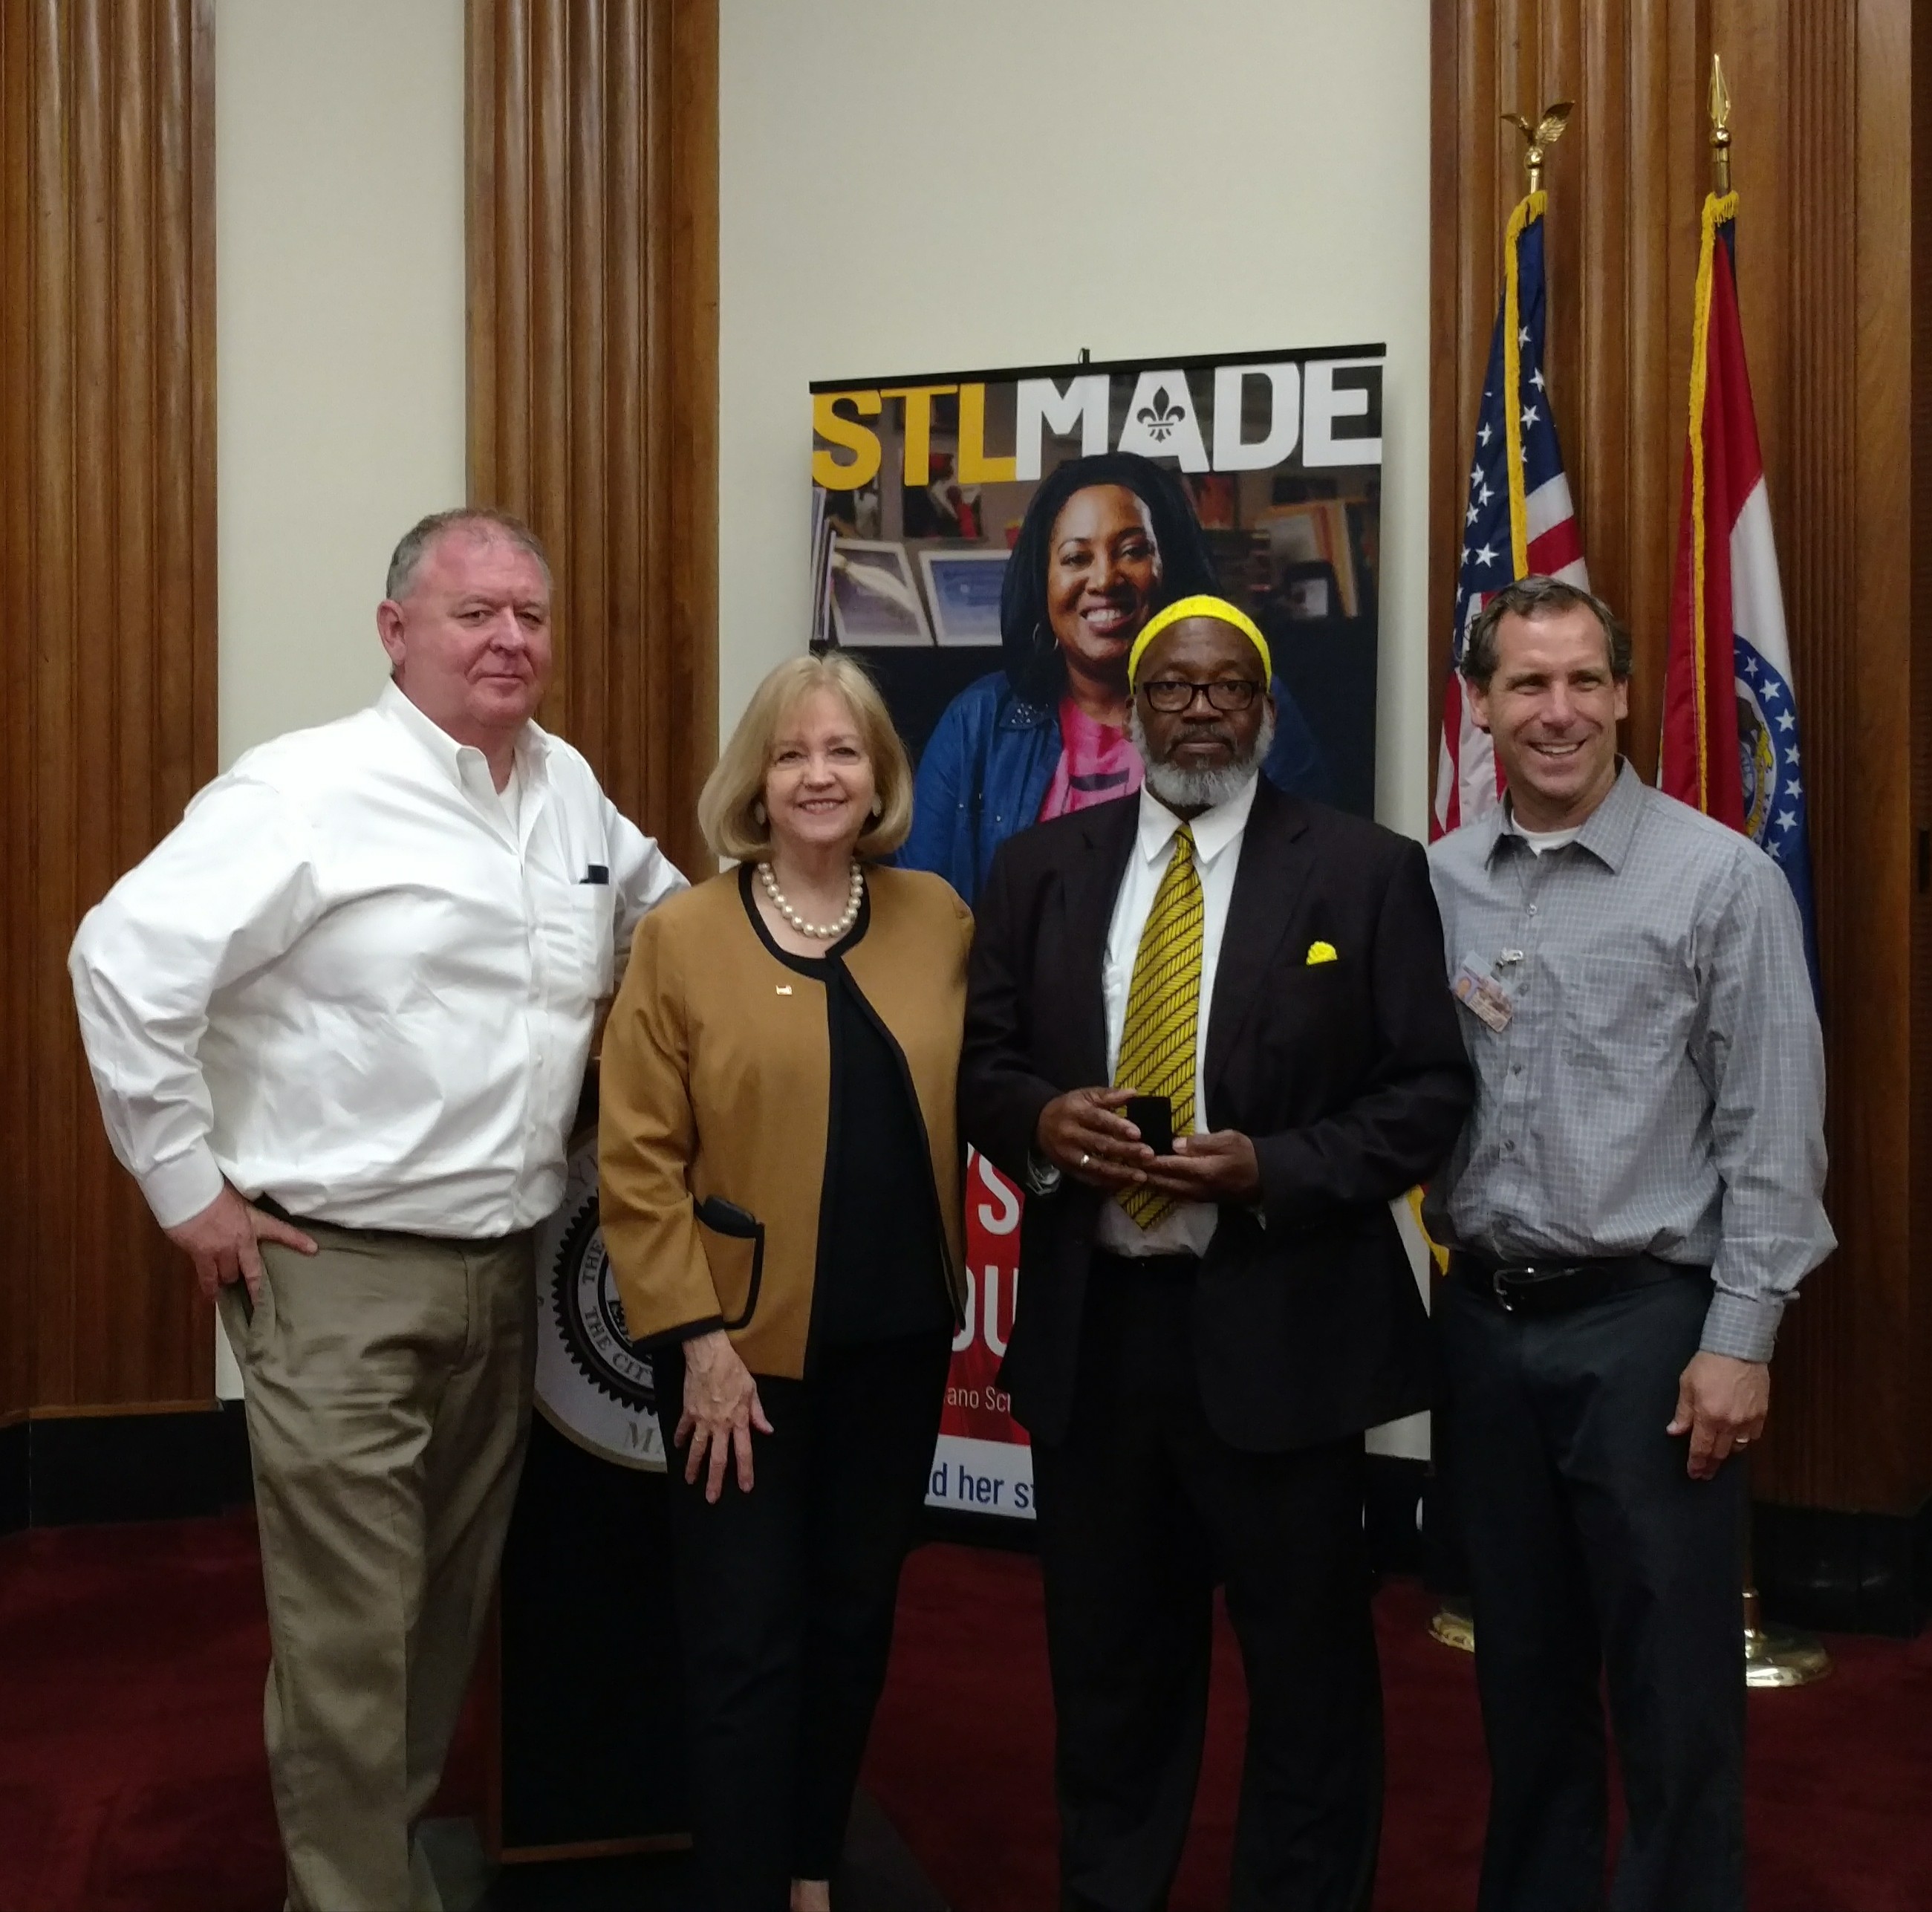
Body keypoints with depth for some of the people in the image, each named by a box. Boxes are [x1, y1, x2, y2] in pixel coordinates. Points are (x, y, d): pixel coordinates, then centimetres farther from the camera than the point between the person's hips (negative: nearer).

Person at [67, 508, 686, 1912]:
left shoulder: (571, 788, 8)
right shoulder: (311, 792, -13)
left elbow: (664, 908, 26)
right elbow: (128, 959, -17)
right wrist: (187, 1185, -13)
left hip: (507, 1267, 7)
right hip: (339, 1273, -7)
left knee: (454, 1601, 18)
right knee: (351, 1625, -1)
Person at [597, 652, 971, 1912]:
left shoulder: (939, 920, 4)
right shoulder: (683, 936, -7)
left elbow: (963, 1101, 14)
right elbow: (639, 1161, -9)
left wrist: (949, 1280, 4)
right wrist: (697, 1337, -14)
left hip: (898, 1338, 4)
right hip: (748, 1340, -4)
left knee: (855, 1619, 16)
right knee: (747, 1641, 2)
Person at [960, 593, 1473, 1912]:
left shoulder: (1368, 872, -2)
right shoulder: (1042, 867, 8)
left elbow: (1431, 1094, -5)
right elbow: (979, 1062, 9)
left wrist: (1271, 1169, -18)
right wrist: (1041, 1120, -13)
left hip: (1280, 1331, -3)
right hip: (1090, 1322, 3)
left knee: (1310, 1674, 9)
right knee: (1109, 1663, 17)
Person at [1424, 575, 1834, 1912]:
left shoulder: (1722, 879, -7)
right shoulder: (1436, 885, 5)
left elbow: (1772, 1131, -8)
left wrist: (1740, 1339, -11)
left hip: (1646, 1321, -4)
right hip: (1484, 1320, 4)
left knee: (1674, 1689, 4)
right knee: (1522, 1668, 17)